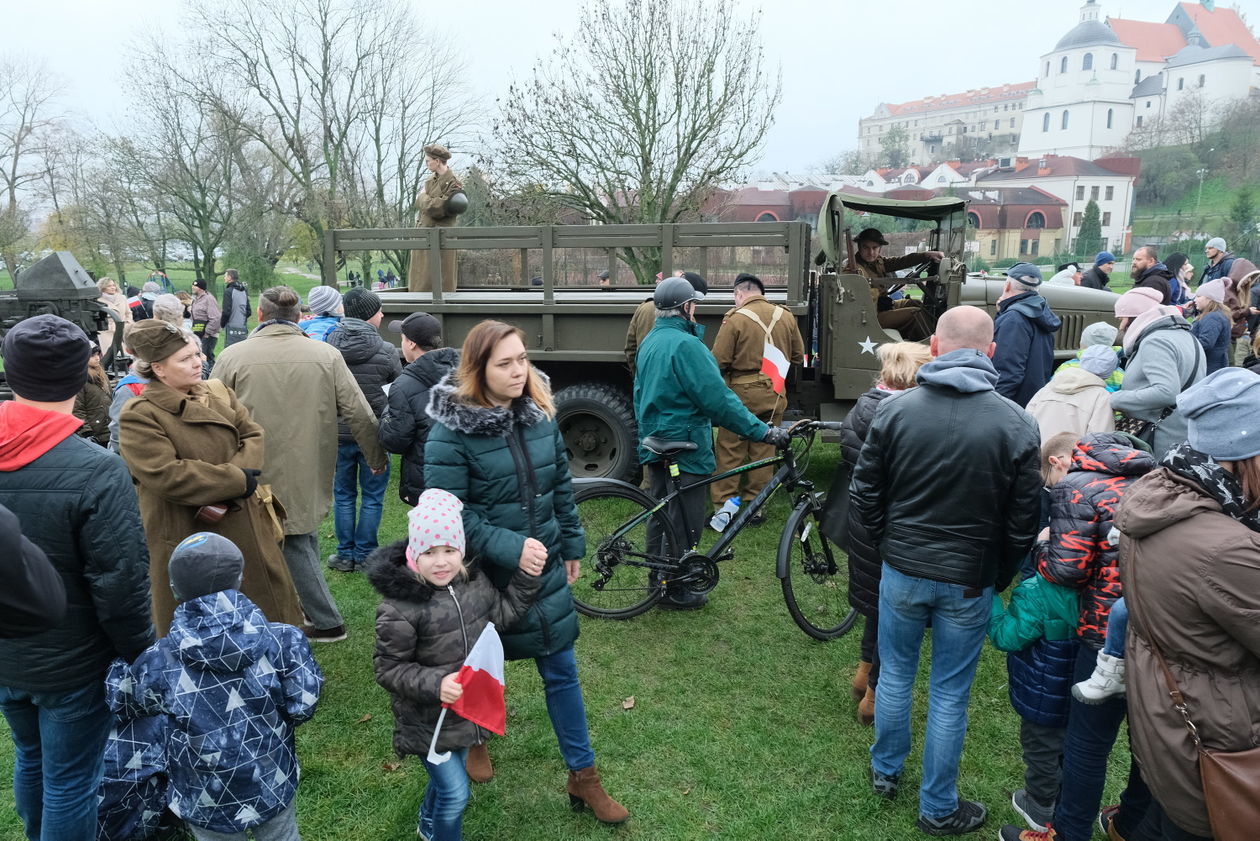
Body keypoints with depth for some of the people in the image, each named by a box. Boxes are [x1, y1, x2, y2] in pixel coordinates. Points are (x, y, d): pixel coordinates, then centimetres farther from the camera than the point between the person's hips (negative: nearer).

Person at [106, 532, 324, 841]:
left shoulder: (159, 663, -21)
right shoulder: (281, 639, -22)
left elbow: (122, 701, 1)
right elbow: (303, 704, -15)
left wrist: (117, 661, 20)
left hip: (209, 802, 0)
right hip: (273, 785, 1)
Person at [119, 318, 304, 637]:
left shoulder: (219, 392, 6)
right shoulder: (138, 417, -13)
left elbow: (255, 436, -1)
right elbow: (166, 475, -23)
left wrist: (223, 491, -16)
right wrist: (237, 480, -19)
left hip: (244, 528, 6)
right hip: (189, 543, -6)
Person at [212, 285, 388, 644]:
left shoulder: (232, 356, -6)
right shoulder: (326, 355, -3)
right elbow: (359, 414, -3)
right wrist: (377, 458, 10)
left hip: (265, 477, -2)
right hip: (312, 475, 2)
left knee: (293, 544, 9)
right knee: (305, 537, 21)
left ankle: (327, 621, 14)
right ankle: (312, 607, 33)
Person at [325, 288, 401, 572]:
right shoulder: (386, 352, -12)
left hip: (337, 433, 2)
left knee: (343, 495, 16)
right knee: (372, 497, 11)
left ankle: (346, 554, 22)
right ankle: (364, 554, 18)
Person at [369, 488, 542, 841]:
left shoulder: (474, 581, -8)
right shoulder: (399, 608, -28)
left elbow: (504, 613, 7)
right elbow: (389, 670, -20)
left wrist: (525, 576, -3)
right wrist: (435, 683, -32)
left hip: (468, 708, 7)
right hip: (427, 719, -6)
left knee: (448, 775, 28)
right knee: (456, 792, 0)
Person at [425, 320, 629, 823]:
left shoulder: (540, 414, -3)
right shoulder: (451, 432, -19)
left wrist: (573, 545, 11)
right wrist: (510, 549, -27)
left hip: (544, 568, 4)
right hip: (484, 575, -4)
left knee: (562, 670, 11)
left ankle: (583, 777, 25)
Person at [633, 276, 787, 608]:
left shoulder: (649, 342, 9)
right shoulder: (686, 345, -21)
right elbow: (718, 399, -25)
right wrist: (763, 431, -22)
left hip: (654, 444, 9)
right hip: (684, 447, -9)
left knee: (661, 515, 19)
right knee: (684, 522, 3)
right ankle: (675, 591, 14)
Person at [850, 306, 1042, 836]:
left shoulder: (895, 410, -11)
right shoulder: (1017, 425, -12)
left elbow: (864, 500, -4)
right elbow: (1022, 524, -6)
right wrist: (999, 578, 10)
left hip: (901, 572, 1)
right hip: (969, 583, -1)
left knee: (895, 674, 20)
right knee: (949, 694, 12)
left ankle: (885, 772, 40)